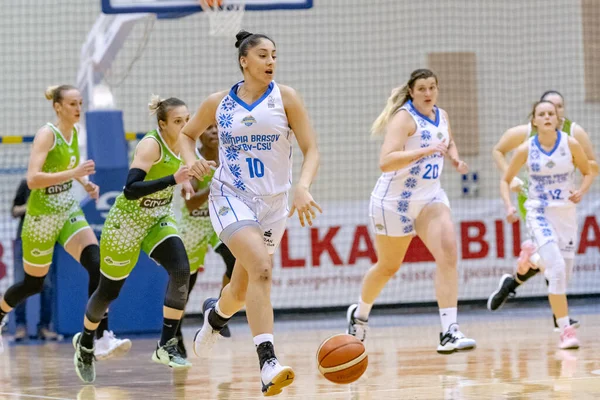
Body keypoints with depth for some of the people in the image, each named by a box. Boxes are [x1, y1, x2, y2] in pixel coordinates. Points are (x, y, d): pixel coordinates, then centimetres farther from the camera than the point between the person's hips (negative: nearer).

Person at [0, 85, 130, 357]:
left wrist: (86, 183, 5)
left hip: (68, 211, 6)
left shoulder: (73, 132, 3)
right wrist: (73, 173, -34)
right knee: (33, 283, 8)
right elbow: (32, 179, -30)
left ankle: (102, 338, -20)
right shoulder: (46, 134, -19)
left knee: (97, 264, -16)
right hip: (42, 215, -6)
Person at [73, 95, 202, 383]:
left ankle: (166, 346, -14)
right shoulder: (150, 145, -26)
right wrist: (173, 179, -42)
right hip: (126, 222, -6)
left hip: (159, 221, 6)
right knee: (109, 291, 9)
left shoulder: (179, 144, -4)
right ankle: (85, 343, 37)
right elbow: (130, 189, -37)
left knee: (181, 271, -21)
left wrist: (183, 181, 3)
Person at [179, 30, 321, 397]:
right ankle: (268, 364, -34)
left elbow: (311, 150, -7)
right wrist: (191, 160, -4)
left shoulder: (285, 98, -4)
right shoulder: (218, 103, 0)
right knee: (261, 268, -28)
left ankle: (214, 315, 51)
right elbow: (188, 134, 18)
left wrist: (303, 187, -26)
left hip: (273, 201, 2)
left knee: (241, 291, 12)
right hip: (231, 196, -2)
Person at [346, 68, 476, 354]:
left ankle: (449, 334, -22)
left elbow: (449, 143, 29)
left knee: (448, 253, -18)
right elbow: (385, 161, -30)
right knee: (388, 266, 12)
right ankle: (359, 314, 43)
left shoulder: (441, 116, 5)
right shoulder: (404, 118, -17)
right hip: (395, 199, -5)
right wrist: (425, 151, -37)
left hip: (430, 196, 5)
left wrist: (456, 159, 7)